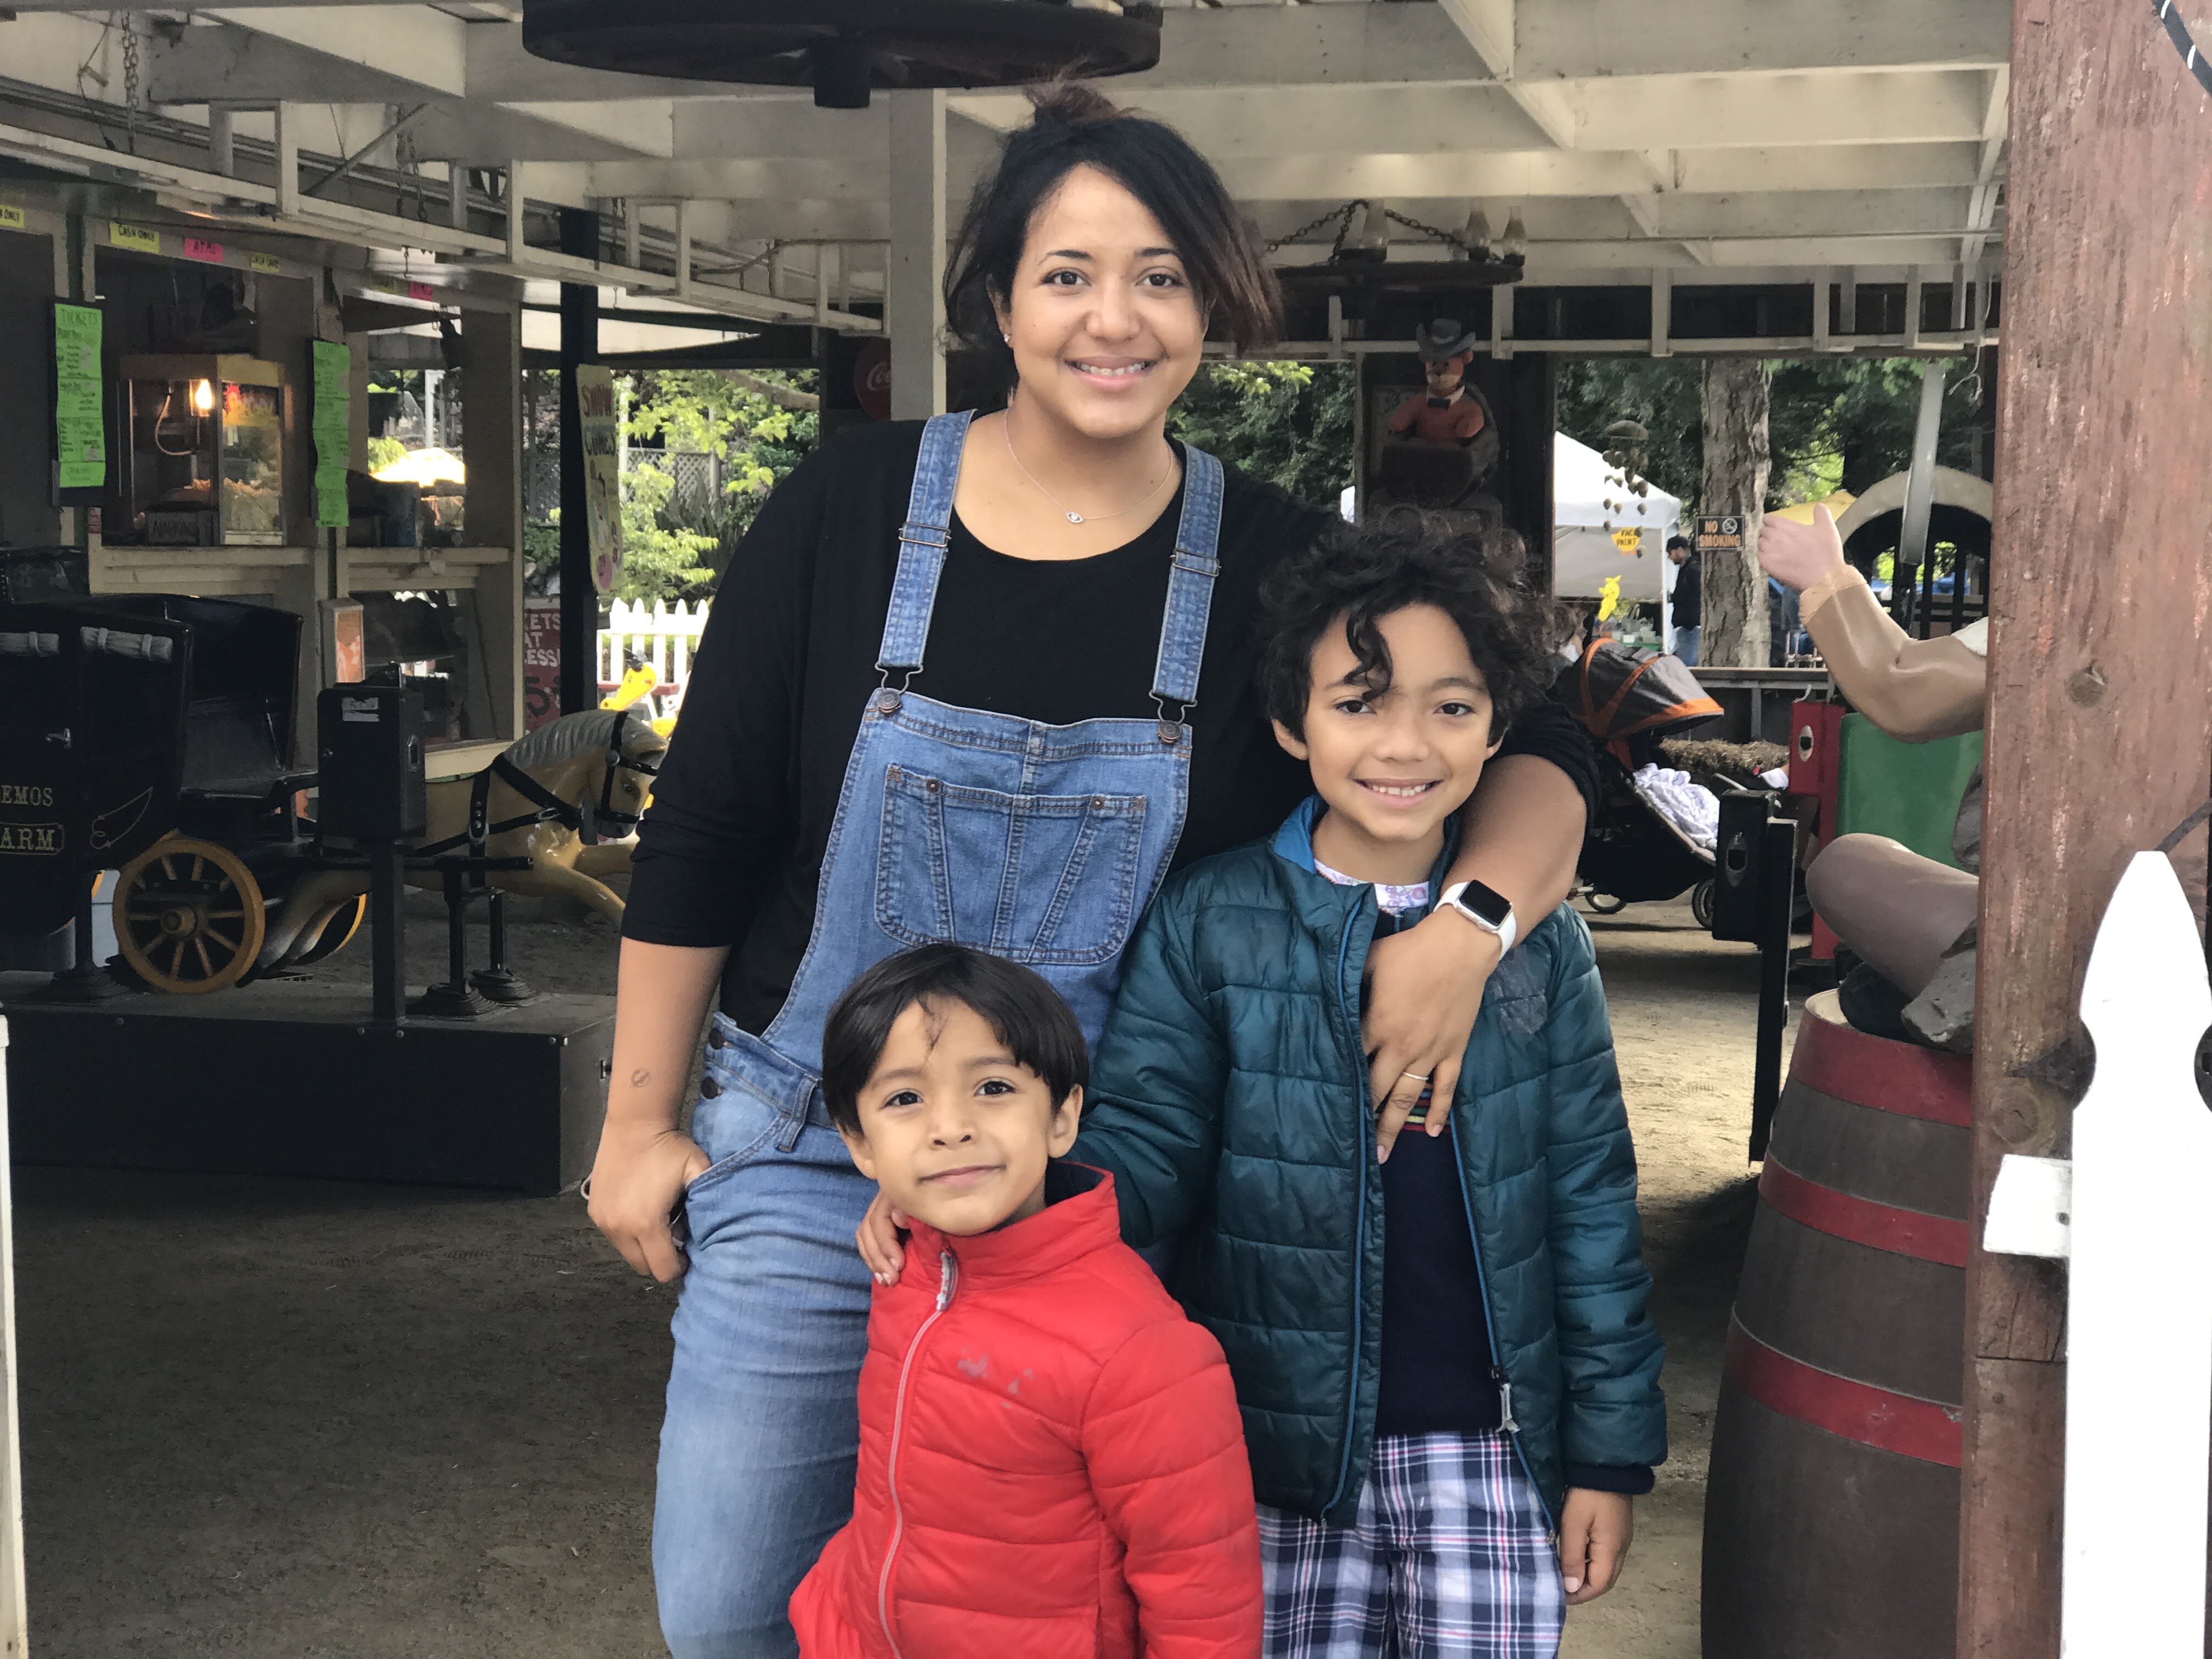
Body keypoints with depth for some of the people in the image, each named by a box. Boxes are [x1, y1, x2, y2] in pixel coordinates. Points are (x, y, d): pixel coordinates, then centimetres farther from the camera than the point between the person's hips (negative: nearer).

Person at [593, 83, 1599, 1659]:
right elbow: (701, 834, 1)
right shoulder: (850, 511, -5)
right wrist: (642, 1118, 4)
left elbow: (1532, 749, -1)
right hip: (811, 1156, 1)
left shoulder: (1271, 565, -5)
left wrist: (1472, 924, -23)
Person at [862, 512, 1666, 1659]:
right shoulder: (1210, 921, -3)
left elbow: (1591, 1200, 4)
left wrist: (1610, 1447, 5)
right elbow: (1147, 1146, -3)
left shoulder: (1540, 941, 1)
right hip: (1280, 1449, -1)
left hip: (1487, 1447, 1)